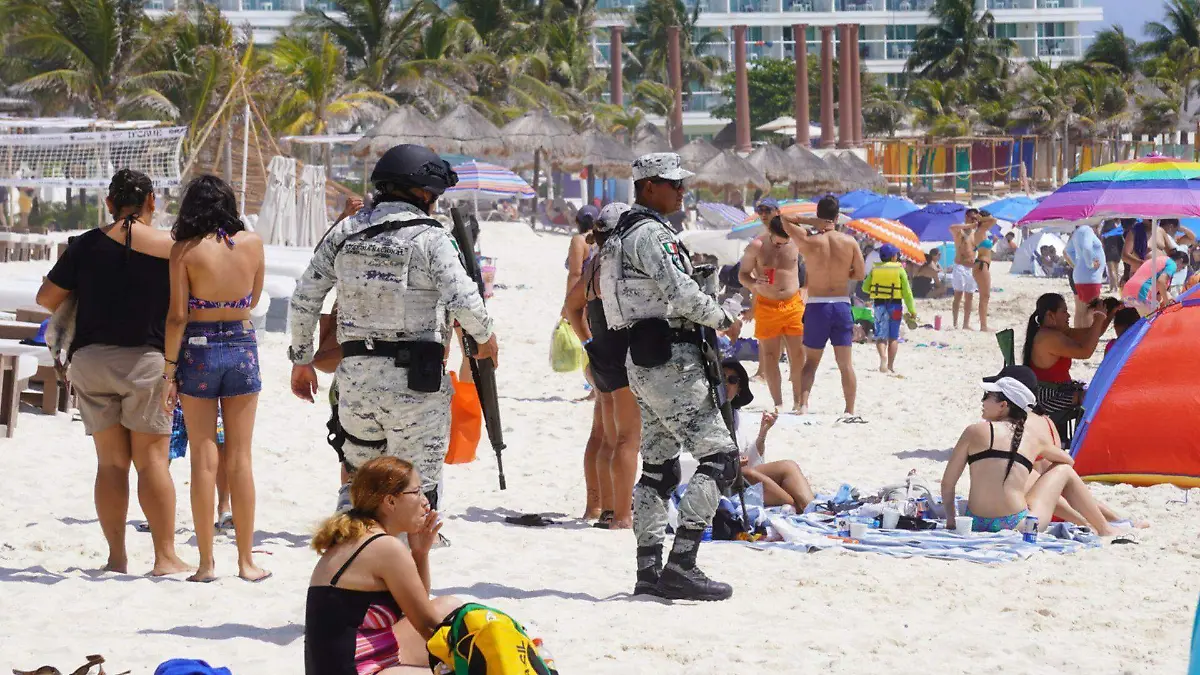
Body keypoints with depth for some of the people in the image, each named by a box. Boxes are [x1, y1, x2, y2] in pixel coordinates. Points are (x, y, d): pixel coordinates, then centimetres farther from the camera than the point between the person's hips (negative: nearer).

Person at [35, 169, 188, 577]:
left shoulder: (86, 246, 2)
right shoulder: (170, 247, -5)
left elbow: (47, 298, 7)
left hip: (91, 357, 2)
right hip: (147, 358, -2)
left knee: (110, 462, 8)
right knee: (152, 460, 1)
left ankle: (116, 556, 8)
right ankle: (165, 556, -1)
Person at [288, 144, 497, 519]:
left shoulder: (345, 232, 7)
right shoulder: (430, 238, -8)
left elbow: (304, 299, 9)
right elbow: (464, 302, -15)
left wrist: (301, 359, 20)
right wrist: (485, 337, 5)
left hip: (355, 375, 5)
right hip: (415, 380, -5)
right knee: (416, 488, 3)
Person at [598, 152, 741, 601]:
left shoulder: (622, 235, 18)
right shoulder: (651, 234, -13)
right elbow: (682, 294, -19)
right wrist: (723, 317, -5)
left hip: (642, 359, 11)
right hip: (670, 358, -11)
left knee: (658, 467, 12)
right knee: (719, 457, -11)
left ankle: (648, 569, 11)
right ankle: (681, 565, -17)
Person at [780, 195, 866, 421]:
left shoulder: (808, 241, -8)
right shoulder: (849, 242, -4)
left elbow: (784, 219, 5)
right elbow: (860, 274, 3)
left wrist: (811, 222, 0)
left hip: (816, 307, -1)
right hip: (841, 305, 1)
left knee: (811, 361, 12)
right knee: (845, 362, 6)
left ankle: (803, 406, -2)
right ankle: (850, 411, 3)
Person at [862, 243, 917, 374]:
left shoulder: (874, 270, 1)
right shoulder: (900, 270, -6)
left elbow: (865, 287, 8)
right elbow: (907, 292, -7)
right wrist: (912, 310, -2)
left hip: (879, 304, 1)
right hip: (895, 305, -1)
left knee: (881, 335, 3)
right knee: (893, 337, 8)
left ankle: (883, 357, -23)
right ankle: (890, 366, 8)